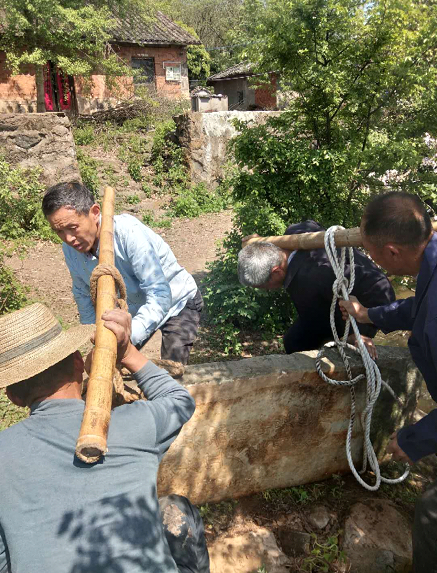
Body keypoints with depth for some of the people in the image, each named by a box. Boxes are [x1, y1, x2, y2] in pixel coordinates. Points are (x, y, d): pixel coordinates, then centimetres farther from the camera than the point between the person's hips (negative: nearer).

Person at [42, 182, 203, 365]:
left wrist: (128, 337, -53)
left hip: (177, 304, -5)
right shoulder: (70, 248, -14)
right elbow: (83, 294, 4)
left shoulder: (128, 232, -36)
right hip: (134, 310, 6)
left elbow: (159, 295, -40)